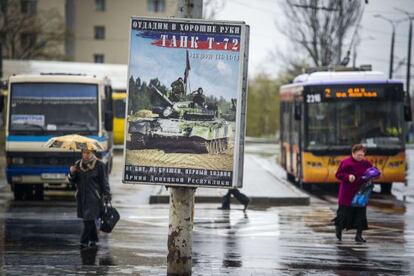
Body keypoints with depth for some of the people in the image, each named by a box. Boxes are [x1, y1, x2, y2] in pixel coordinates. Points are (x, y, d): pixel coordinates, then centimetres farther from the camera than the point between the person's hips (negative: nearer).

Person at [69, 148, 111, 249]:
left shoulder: (99, 165, -6)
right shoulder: (78, 164, 7)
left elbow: (104, 182, -3)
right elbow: (73, 181, 10)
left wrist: (107, 196, -4)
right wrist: (72, 173, -10)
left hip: (94, 198, -5)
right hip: (81, 197, 5)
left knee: (89, 219, -10)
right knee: (89, 220, 12)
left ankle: (84, 242, -8)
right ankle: (93, 239, 25)